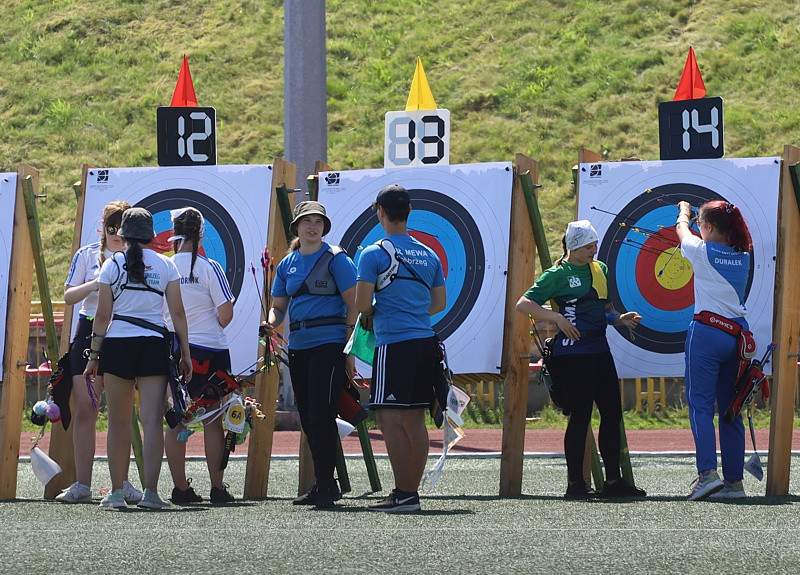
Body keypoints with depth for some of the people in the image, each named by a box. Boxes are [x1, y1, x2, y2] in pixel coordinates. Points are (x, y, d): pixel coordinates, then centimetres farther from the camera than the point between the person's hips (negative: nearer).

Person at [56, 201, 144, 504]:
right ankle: (82, 484, 2)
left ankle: (122, 482, 5)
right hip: (89, 334, 1)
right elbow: (68, 296, 4)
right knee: (84, 410, -2)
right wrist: (92, 285, -13)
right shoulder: (87, 255, 7)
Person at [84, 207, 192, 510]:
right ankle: (150, 491, -12)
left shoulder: (112, 264, 2)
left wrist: (94, 355, 5)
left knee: (118, 422, 7)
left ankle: (116, 492, 8)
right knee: (153, 420, -3)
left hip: (117, 346, 0)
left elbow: (103, 314, 0)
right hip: (154, 346, 0)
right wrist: (185, 353, 7)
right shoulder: (165, 265, 5)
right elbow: (178, 312, 2)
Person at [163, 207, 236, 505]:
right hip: (209, 351, -3)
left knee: (175, 421, 7)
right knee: (212, 419, 3)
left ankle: (180, 488, 7)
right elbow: (226, 313, -11)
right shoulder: (209, 268, -9)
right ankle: (217, 488, 2)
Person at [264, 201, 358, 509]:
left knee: (321, 416, -13)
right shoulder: (287, 264, 14)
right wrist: (271, 323, -5)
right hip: (298, 346, 7)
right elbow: (278, 306, 19)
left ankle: (325, 487, -11)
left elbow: (353, 305, -5)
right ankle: (323, 486, 17)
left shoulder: (335, 258, -2)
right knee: (307, 418, 9)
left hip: (329, 343, -7)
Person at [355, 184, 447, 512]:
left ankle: (404, 494, -14)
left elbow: (362, 304, -11)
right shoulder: (429, 255, 12)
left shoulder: (374, 254, -7)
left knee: (390, 419, -7)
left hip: (393, 344, -7)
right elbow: (439, 303, 18)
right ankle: (411, 493, 11)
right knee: (415, 418, 10)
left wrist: (372, 314, 10)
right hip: (426, 342, 7)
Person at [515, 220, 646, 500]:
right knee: (581, 414, -6)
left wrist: (620, 318, 5)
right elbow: (524, 303, -11)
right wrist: (558, 317, -21)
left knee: (612, 412, 6)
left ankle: (613, 480, 15)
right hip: (572, 352, -7)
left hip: (599, 350, 7)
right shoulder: (558, 274, -6)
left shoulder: (600, 269, 14)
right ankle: (575, 484, 1)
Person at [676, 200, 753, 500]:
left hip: (706, 332, -5)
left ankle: (707, 472, -21)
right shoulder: (743, 257, 9)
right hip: (737, 334, 5)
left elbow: (682, 229, 18)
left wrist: (684, 212, 41)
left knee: (701, 405, -7)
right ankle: (734, 480, 7)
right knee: (731, 410, 9)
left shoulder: (702, 251, -5)